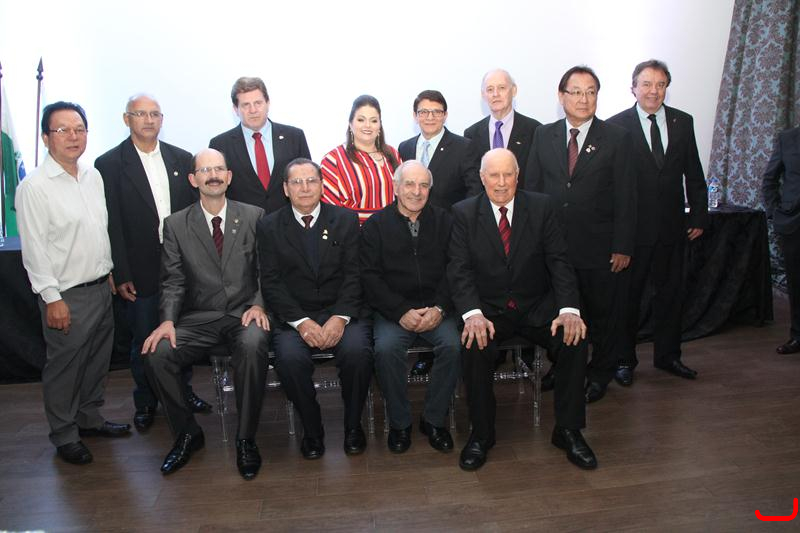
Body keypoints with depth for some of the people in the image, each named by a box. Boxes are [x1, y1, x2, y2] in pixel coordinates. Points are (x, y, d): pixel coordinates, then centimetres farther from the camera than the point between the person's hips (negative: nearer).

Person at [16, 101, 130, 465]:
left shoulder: (93, 176, 7)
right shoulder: (34, 187, -14)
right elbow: (33, 248, -15)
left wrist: (109, 272, 14)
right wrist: (52, 298, -16)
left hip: (101, 286, 7)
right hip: (67, 295, -7)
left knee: (97, 359, 18)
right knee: (64, 366, 6)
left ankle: (89, 418, 37)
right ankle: (64, 435, 24)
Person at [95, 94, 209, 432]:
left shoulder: (182, 159, 6)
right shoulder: (109, 164, -4)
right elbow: (111, 225, -7)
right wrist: (121, 275, -10)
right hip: (141, 271, -3)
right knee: (144, 340, 9)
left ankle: (183, 391, 34)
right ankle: (145, 402, 28)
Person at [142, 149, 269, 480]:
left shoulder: (253, 216, 5)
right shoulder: (176, 225, 7)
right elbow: (173, 281, 5)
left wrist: (258, 305, -13)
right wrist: (168, 320, -12)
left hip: (244, 314, -2)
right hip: (199, 318, 2)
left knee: (253, 347, -34)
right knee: (156, 354, -22)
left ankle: (245, 439, -15)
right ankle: (187, 434, 3)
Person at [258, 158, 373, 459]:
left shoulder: (346, 219, 8)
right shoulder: (270, 227, 7)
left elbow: (354, 274, 0)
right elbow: (271, 283, -1)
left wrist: (340, 318, -16)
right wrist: (301, 322, -15)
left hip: (341, 312, 0)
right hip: (294, 316, 0)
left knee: (358, 350, -29)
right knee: (289, 358, -30)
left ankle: (353, 425, -3)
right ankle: (312, 429, -4)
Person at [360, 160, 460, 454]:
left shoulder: (443, 221, 9)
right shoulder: (376, 224, 5)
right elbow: (370, 277, -2)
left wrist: (439, 309, -11)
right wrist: (401, 312, -14)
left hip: (436, 309, 1)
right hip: (393, 309, -1)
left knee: (453, 345, -26)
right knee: (386, 348, -29)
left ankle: (434, 419, -4)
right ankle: (399, 423, -6)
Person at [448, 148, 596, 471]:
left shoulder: (541, 207, 1)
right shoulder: (464, 213, -2)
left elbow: (559, 261, -3)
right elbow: (459, 269, -8)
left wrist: (569, 309, -20)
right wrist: (473, 313, -26)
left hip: (537, 307, 2)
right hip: (488, 309, -1)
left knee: (574, 339, -24)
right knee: (474, 346, -30)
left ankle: (568, 430, -4)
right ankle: (481, 433, -8)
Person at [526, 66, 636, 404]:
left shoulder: (617, 139, -2)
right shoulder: (543, 135, 5)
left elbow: (625, 198, -4)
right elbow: (532, 189, 6)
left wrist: (622, 247, -8)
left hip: (600, 249, -1)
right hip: (554, 245, 2)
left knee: (603, 315, 12)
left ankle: (600, 375, 33)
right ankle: (564, 371, 32)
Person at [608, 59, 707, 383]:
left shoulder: (683, 122, 6)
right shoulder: (616, 125, -6)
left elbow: (693, 173, 10)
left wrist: (699, 214, 7)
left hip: (672, 225, 4)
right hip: (632, 227, -4)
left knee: (670, 291, 13)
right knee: (628, 294, 7)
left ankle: (667, 355, 29)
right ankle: (624, 359, 20)